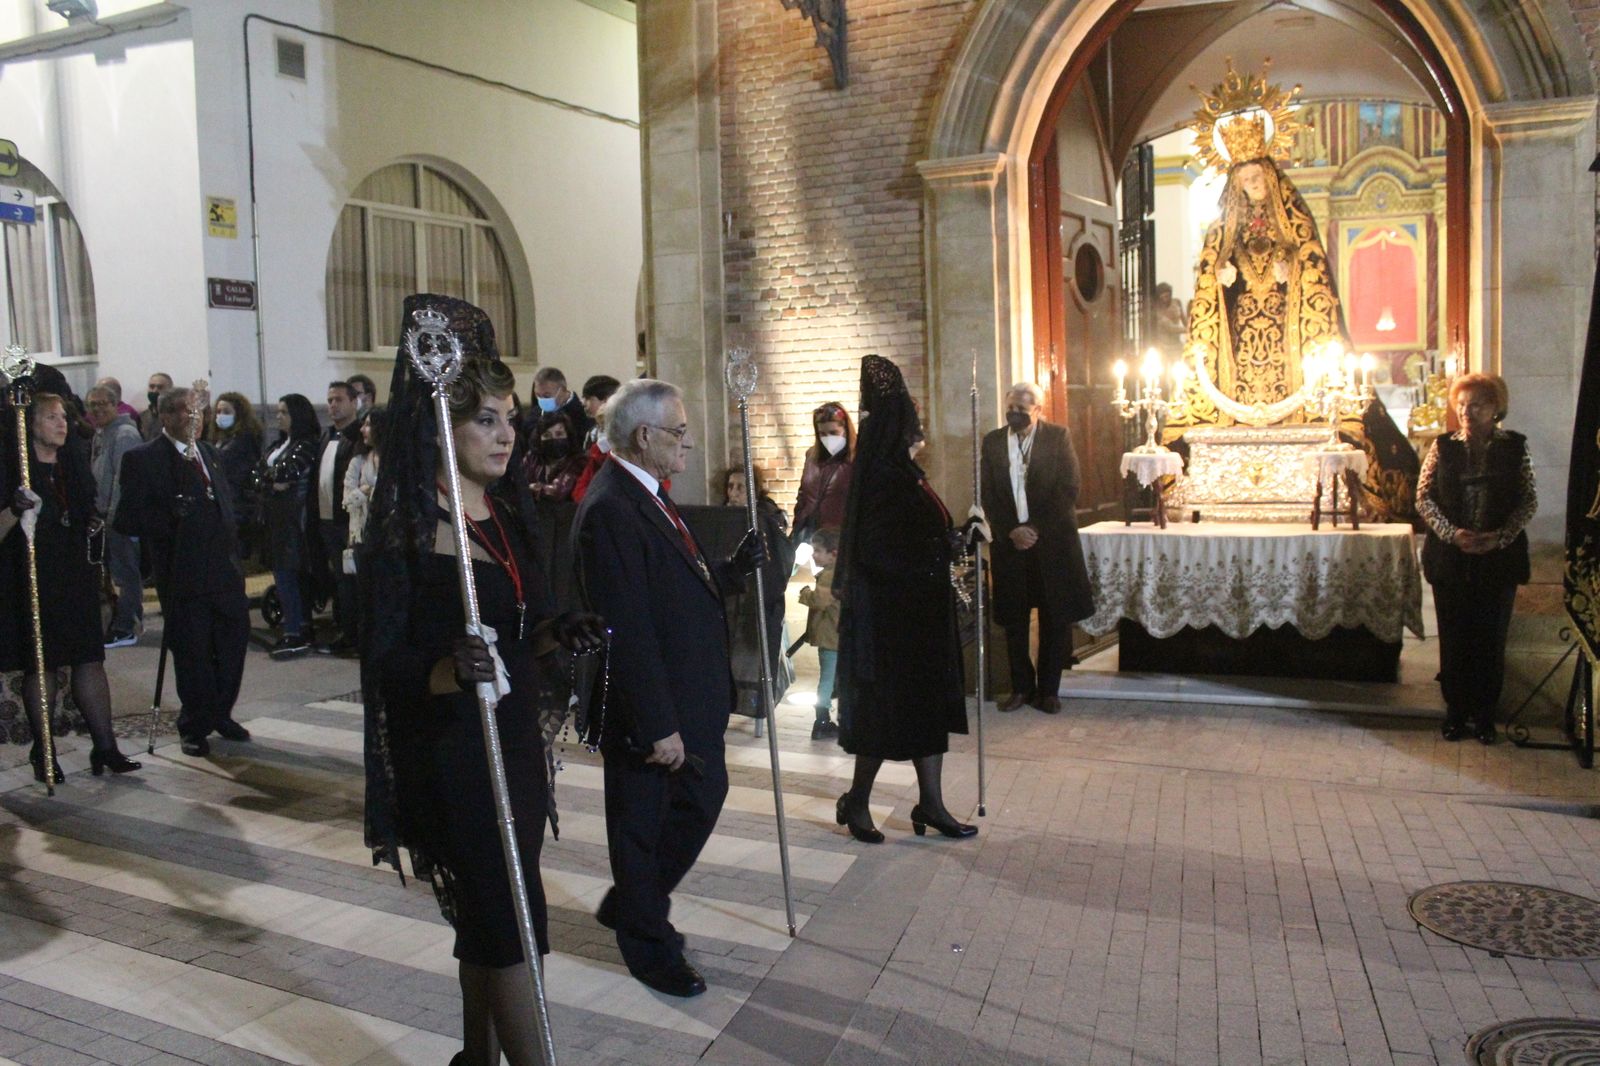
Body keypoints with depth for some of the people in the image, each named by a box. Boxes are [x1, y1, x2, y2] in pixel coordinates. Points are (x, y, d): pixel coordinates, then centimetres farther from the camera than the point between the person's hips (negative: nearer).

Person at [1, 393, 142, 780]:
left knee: (91, 659, 3)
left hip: (75, 577, 5)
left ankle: (105, 748, 6)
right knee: (40, 665, 1)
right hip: (31, 579, -5)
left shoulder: (74, 462, 13)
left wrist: (93, 525, 6)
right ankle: (42, 753, 11)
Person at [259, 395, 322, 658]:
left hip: (293, 516, -9)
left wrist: (270, 478, -2)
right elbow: (260, 473, 17)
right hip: (276, 515, 9)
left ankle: (294, 633, -4)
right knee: (288, 572, 9)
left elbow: (283, 474, -21)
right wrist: (274, 481, -1)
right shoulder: (281, 444, 18)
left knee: (286, 572, -8)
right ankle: (302, 627, 15)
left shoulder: (306, 445, -11)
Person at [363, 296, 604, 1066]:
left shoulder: (508, 510, 7)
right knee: (509, 923, -2)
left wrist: (557, 635, -5)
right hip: (451, 750, -7)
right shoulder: (405, 531, -14)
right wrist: (448, 672, -34)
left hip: (515, 738, 7)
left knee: (485, 917, 18)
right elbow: (386, 661, -15)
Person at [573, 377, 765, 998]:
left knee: (704, 797, 21)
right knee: (644, 824, 9)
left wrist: (735, 569, 0)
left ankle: (630, 906, 40)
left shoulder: (648, 498, 10)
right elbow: (627, 631, -26)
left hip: (689, 700, 10)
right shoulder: (610, 510, -23)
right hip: (646, 714, -10)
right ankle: (648, 946, 30)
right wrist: (658, 726, -25)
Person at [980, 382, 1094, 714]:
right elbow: (988, 496, 3)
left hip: (1052, 540, -2)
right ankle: (1021, 687, 18)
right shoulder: (992, 441, 6)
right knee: (1013, 620, 5)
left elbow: (1068, 490, -6)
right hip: (1010, 542, 2)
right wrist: (1011, 531, -10)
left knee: (1055, 619, 4)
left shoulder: (1059, 437, 0)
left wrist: (1036, 529, -13)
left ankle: (1048, 689, 15)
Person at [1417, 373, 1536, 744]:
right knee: (1454, 638, 6)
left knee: (1492, 638, 6)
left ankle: (1485, 713, 20)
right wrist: (1452, 533, -14)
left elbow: (1530, 500, 1)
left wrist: (1500, 536, -14)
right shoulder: (1443, 446, 2)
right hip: (1450, 558, 0)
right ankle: (1456, 710, 21)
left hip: (1499, 559, 0)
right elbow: (1423, 497, -1)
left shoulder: (1515, 447, 1)